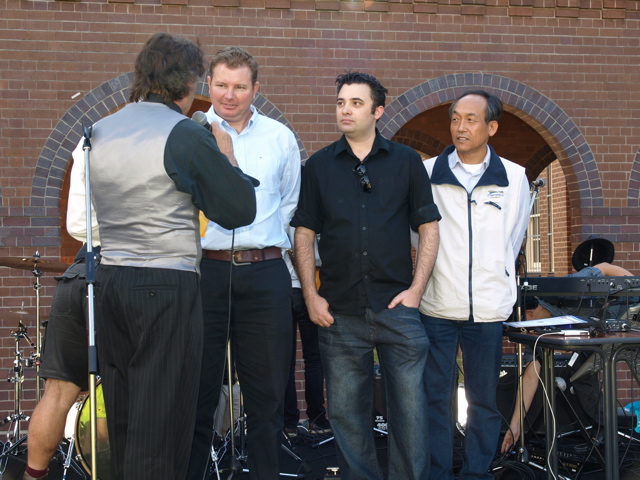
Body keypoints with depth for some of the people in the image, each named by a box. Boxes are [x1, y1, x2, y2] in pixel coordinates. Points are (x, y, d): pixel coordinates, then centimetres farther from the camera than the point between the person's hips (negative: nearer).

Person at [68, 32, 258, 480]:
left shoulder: (100, 131, 9)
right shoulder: (187, 135, -10)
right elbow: (240, 211, -7)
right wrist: (227, 159, 10)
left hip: (109, 279, 7)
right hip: (168, 284, -6)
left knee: (122, 414, 15)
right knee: (160, 421, -1)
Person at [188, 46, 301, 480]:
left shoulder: (280, 138, 10)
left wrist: (271, 244, 11)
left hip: (265, 273, 2)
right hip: (204, 269, -2)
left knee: (267, 390, 8)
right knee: (198, 389, 3)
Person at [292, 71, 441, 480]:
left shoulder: (406, 162, 5)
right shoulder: (319, 166, 8)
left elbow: (429, 228, 6)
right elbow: (305, 234, 8)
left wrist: (416, 289, -4)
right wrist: (311, 296, -1)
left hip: (396, 306, -1)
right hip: (339, 310, 1)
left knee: (410, 407, 0)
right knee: (347, 412, 7)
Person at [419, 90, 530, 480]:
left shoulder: (515, 178, 4)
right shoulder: (426, 173, 2)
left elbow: (512, 240, 14)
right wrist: (439, 273, 10)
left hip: (488, 306, 1)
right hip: (436, 304, 0)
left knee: (485, 399, 7)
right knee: (435, 396, 3)